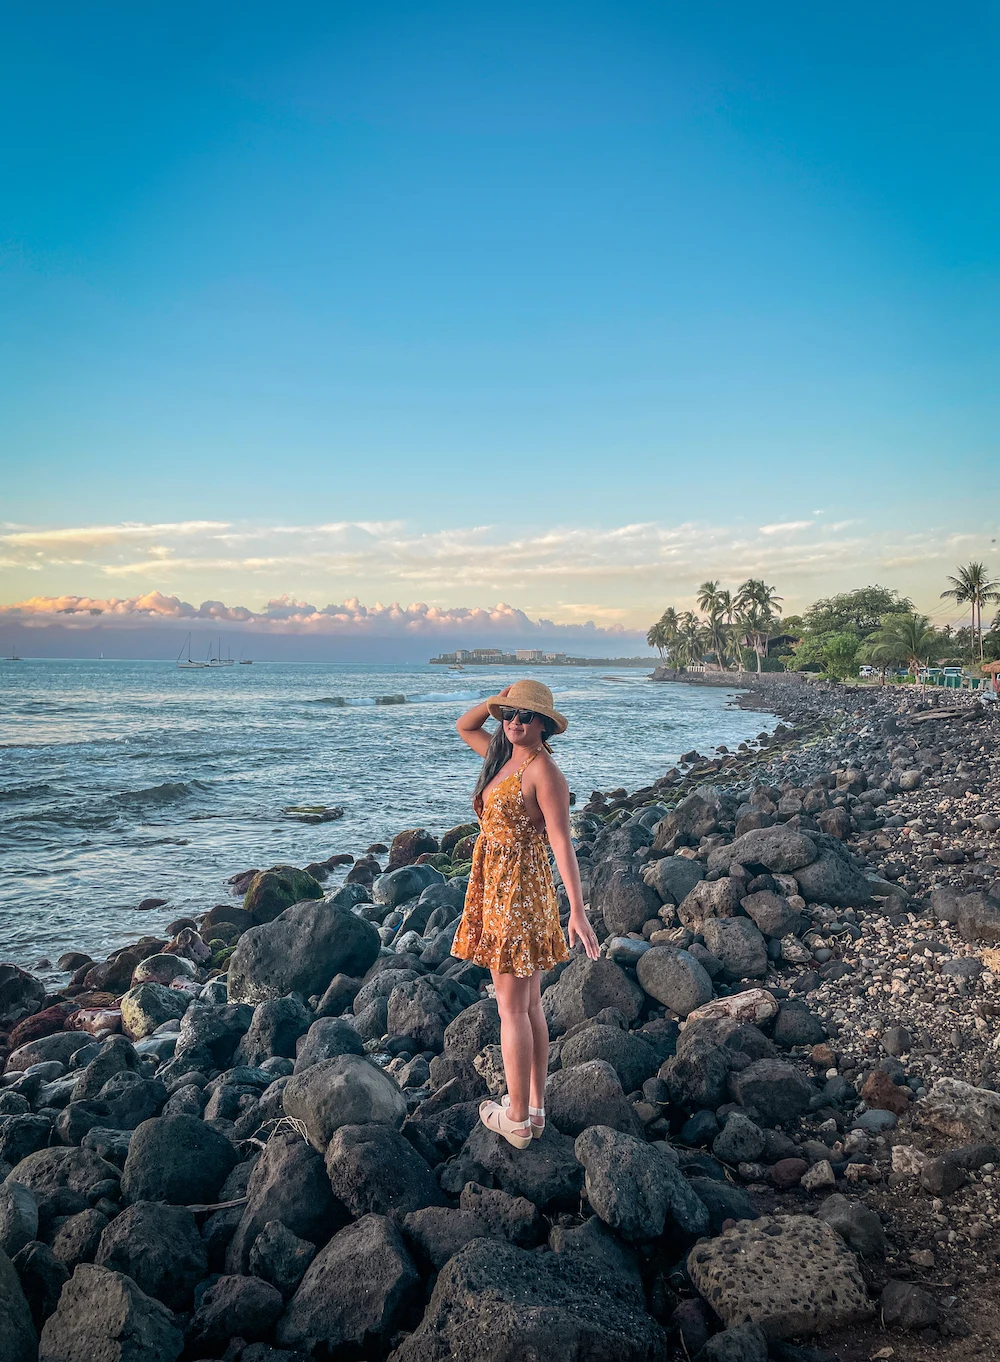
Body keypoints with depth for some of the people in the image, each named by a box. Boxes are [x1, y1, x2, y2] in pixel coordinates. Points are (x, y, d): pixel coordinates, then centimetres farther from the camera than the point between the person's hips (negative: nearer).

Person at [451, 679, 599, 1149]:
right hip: (496, 890, 9)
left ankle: (517, 1119, 11)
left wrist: (577, 911, -25)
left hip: (519, 892, -9)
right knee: (529, 1005, 14)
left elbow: (562, 842, -21)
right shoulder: (504, 758, 9)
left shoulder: (544, 770, -16)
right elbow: (464, 726, 24)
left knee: (512, 1009, 0)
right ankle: (535, 1108, 24)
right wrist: (498, 700, 6)